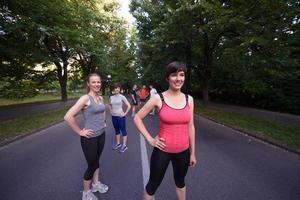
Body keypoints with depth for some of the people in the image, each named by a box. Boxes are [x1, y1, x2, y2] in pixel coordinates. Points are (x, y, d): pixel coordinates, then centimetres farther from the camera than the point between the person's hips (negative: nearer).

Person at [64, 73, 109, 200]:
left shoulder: (101, 98, 4)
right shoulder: (85, 98, -19)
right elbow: (68, 117, -24)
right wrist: (80, 132, -18)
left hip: (101, 135, 7)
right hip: (90, 137, -7)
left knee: (96, 161, 23)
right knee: (92, 165, 9)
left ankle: (96, 184, 46)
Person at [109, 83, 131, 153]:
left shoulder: (122, 97, -9)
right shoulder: (111, 97, 5)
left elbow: (129, 106, -11)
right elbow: (110, 105, 23)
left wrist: (125, 113, -13)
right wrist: (111, 111, 9)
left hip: (120, 116, -5)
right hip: (113, 116, 6)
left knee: (123, 130, 3)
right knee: (117, 130, 16)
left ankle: (124, 145, 13)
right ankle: (118, 143, 31)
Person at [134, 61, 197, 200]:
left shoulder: (189, 99, -3)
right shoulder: (158, 98, -13)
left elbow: (190, 127, 3)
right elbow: (137, 118, -6)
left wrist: (192, 153, 8)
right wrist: (150, 139, -10)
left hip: (183, 151, 4)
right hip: (163, 150, -3)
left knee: (180, 182, 28)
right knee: (153, 184, 17)